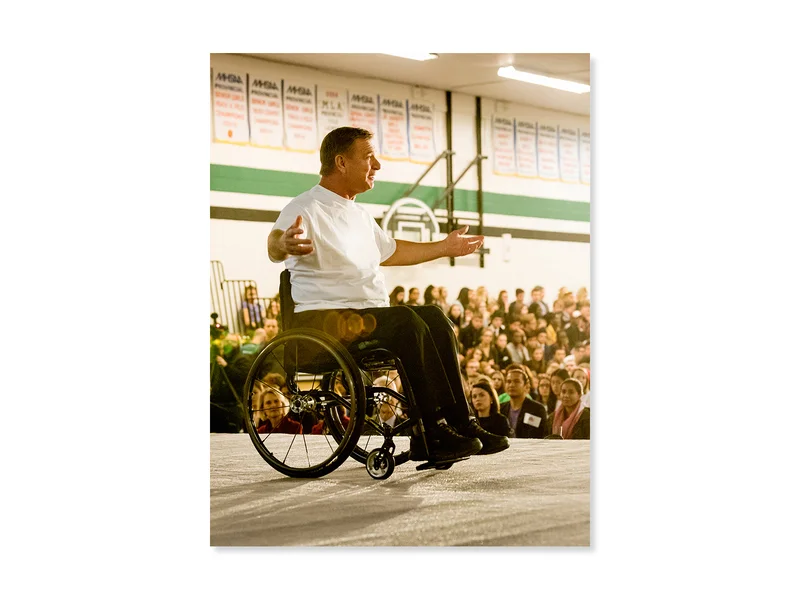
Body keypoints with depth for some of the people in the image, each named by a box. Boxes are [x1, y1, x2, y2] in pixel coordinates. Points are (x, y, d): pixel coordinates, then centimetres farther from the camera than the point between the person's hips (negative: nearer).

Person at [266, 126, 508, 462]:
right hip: (322, 318, -8)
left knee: (433, 317, -15)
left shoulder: (359, 214, 23)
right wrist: (284, 244, -53)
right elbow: (274, 247, -28)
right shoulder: (306, 208, -7)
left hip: (368, 315, 8)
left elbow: (389, 252, 39)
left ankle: (459, 422, -18)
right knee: (405, 320, -30)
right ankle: (432, 431, -31)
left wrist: (446, 247, 43)